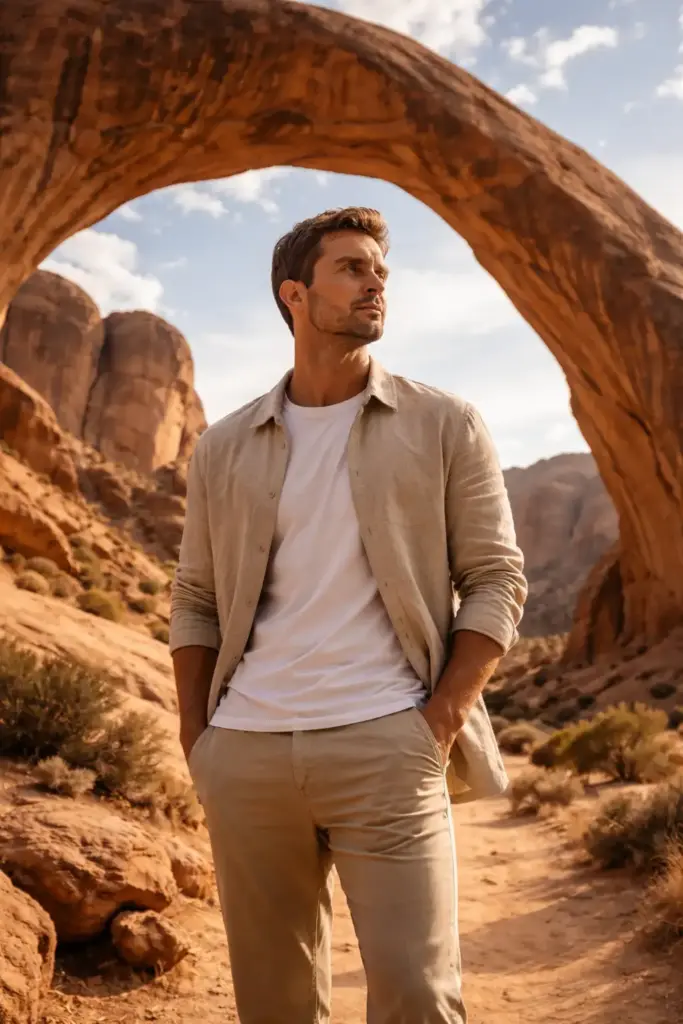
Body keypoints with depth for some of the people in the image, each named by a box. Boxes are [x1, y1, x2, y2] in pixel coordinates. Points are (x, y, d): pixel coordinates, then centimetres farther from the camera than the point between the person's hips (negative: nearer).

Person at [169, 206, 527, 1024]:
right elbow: (193, 602, 13)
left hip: (385, 744, -2)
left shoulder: (443, 427, 3)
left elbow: (496, 581, 1)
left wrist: (440, 726, -9)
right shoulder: (223, 449, 10)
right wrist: (196, 740, 4)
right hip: (245, 751, 3)